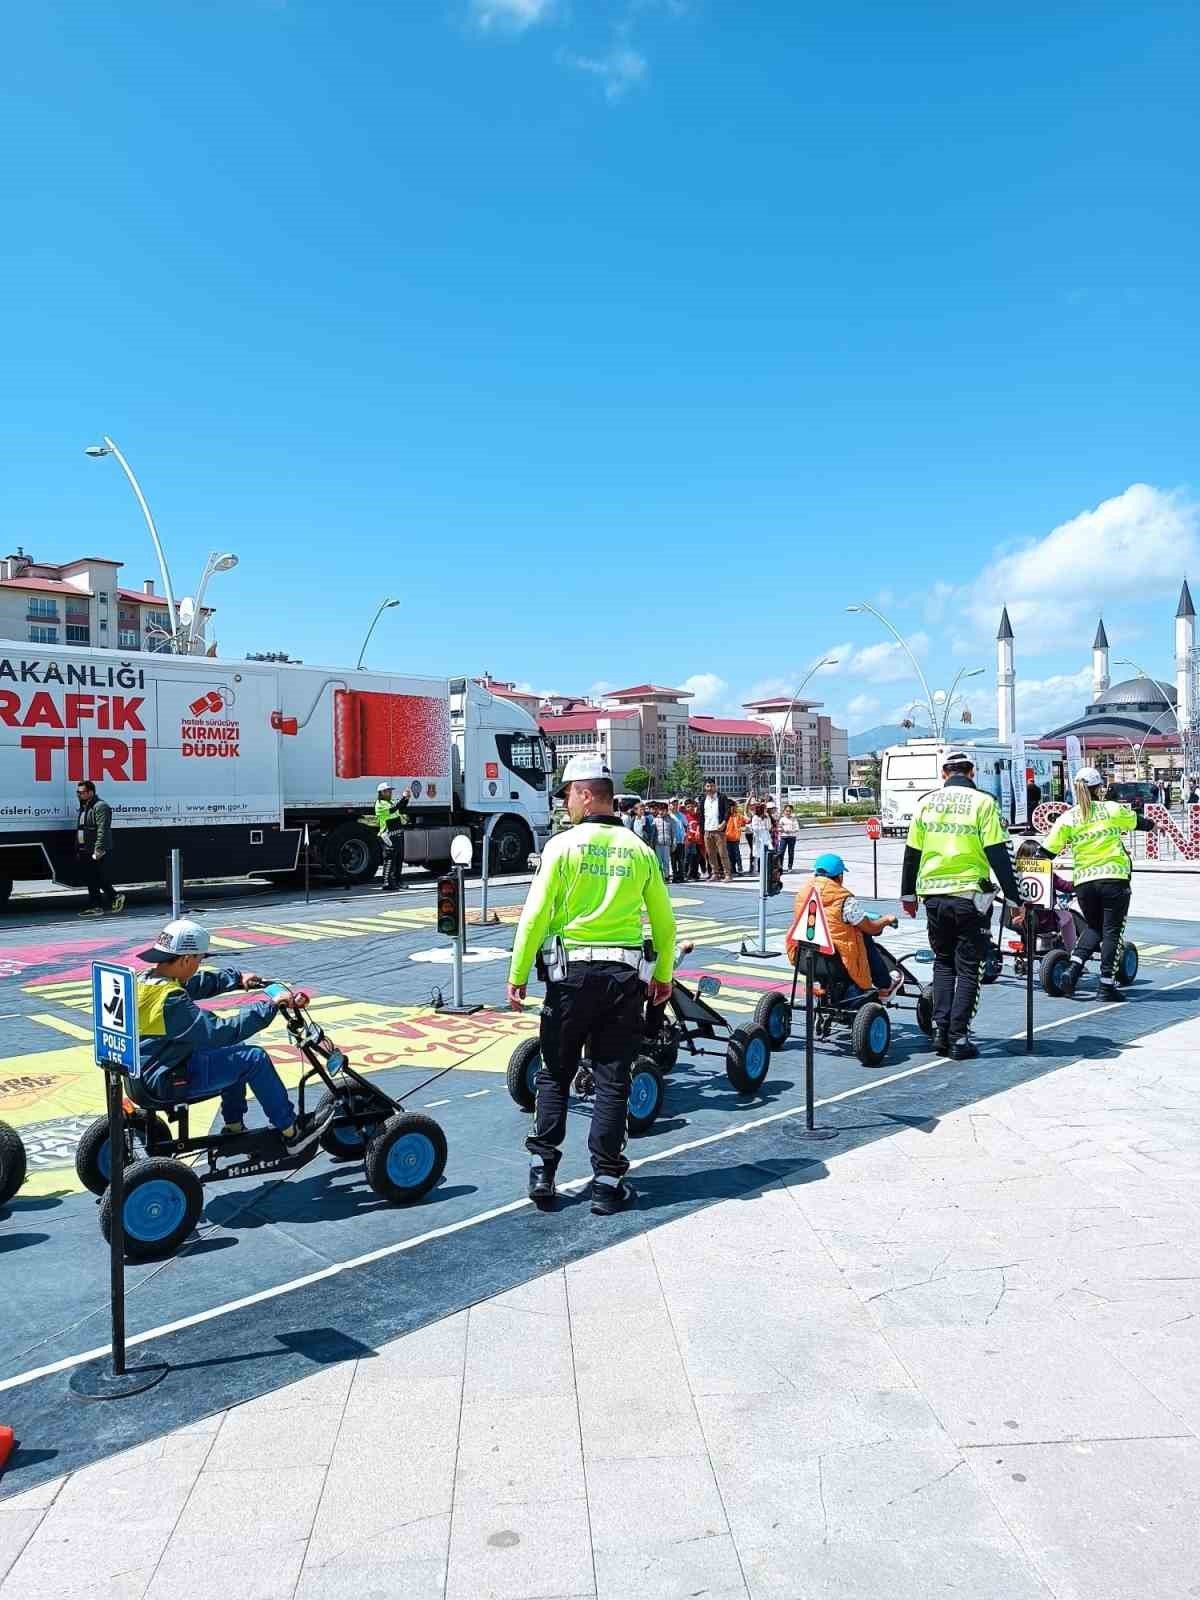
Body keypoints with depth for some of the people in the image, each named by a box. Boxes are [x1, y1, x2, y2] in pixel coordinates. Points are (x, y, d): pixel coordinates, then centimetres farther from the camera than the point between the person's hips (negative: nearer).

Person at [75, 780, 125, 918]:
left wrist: (98, 850, -25)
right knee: (90, 882, 10)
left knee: (102, 880, -8)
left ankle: (116, 898, 8)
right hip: (85, 853, 10)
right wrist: (78, 850, 21)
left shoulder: (100, 807, -12)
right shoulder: (83, 808, 21)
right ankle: (95, 906, 14)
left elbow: (102, 831, -20)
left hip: (99, 854, -10)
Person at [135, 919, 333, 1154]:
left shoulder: (145, 980, 1)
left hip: (148, 1071, 10)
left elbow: (199, 983, 15)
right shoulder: (170, 999, -28)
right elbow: (219, 1032, -29)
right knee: (253, 1058, -10)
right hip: (166, 1082, -10)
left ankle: (234, 1127, 26)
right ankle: (291, 1133, 0)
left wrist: (237, 978, 4)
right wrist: (269, 1007, -24)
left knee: (236, 1051, 20)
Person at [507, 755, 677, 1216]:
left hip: (570, 971, -2)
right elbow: (665, 923, 7)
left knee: (554, 1074, 14)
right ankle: (607, 1182, 13)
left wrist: (517, 975, -2)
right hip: (624, 974, 2)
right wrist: (663, 976, 20)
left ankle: (542, 1170, 16)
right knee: (612, 1081, 8)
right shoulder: (640, 850, 3)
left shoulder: (563, 845, -7)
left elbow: (535, 916, -10)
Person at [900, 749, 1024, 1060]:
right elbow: (998, 856, -9)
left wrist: (908, 895, 19)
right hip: (970, 895, -3)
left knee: (943, 962, 19)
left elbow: (912, 853, 9)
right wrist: (1014, 900, -4)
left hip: (934, 896, 3)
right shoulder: (983, 802, -5)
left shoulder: (927, 802, 5)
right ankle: (958, 1037, 4)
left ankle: (940, 1030, 11)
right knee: (967, 968, 6)